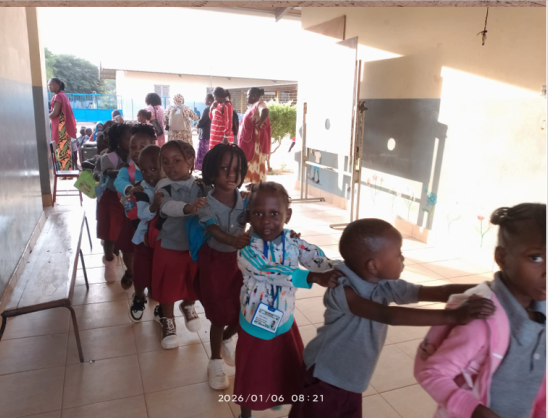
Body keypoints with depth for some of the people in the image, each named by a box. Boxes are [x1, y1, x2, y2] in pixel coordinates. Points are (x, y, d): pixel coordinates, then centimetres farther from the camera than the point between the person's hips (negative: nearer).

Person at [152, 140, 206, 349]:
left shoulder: (200, 187, -7)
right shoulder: (163, 186, -14)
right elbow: (167, 206, -33)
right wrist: (188, 207, -52)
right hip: (169, 244, -2)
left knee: (193, 281, 19)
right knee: (168, 284, 10)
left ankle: (188, 306, 49)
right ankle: (167, 321, 32)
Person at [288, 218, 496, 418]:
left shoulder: (386, 287, -11)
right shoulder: (342, 291, -31)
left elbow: (440, 292, -12)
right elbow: (388, 315, -44)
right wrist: (453, 316, -48)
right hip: (323, 379, -6)